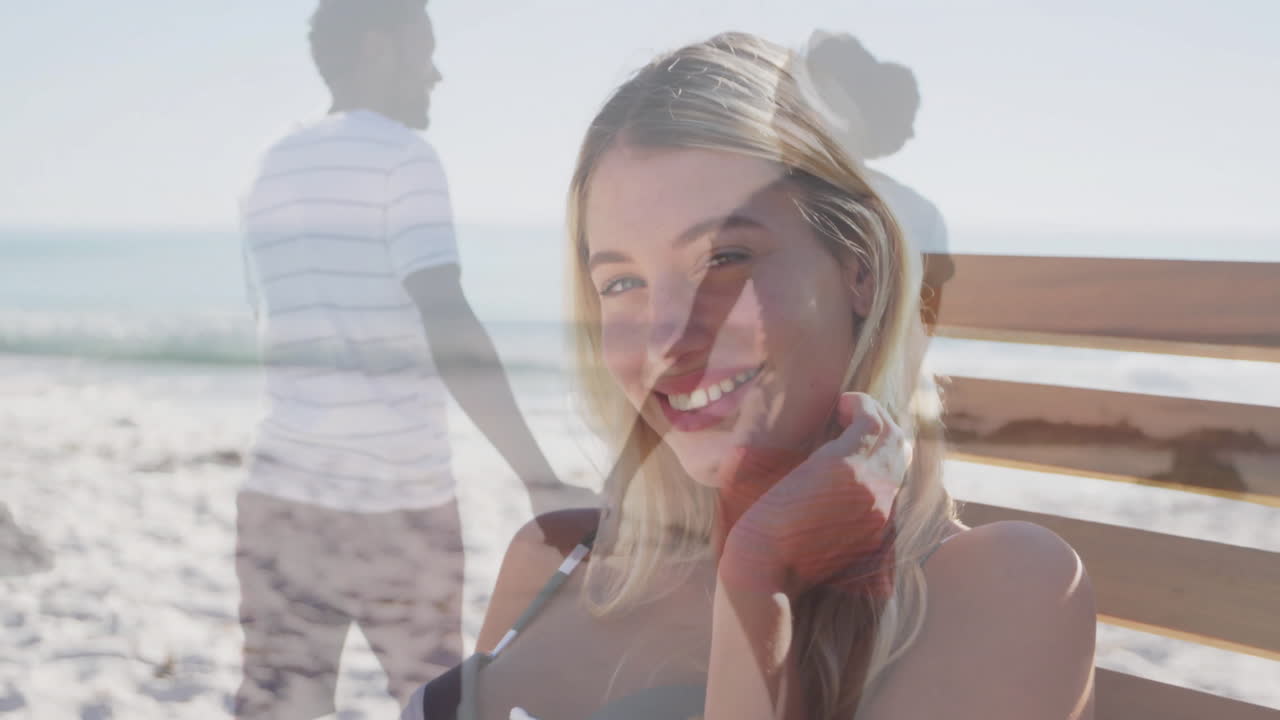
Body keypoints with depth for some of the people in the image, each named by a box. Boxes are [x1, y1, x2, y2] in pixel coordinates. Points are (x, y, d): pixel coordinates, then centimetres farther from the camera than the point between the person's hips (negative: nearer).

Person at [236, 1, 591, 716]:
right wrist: (543, 481, -25)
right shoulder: (403, 156, -8)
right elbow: (447, 325, -21)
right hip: (401, 497, -5)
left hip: (284, 492, 5)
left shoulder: (274, 172, 14)